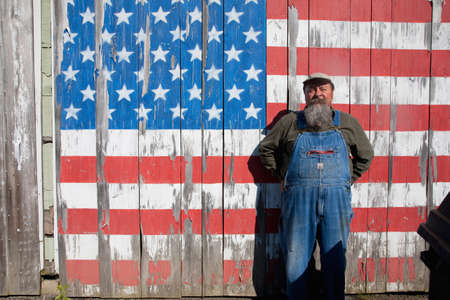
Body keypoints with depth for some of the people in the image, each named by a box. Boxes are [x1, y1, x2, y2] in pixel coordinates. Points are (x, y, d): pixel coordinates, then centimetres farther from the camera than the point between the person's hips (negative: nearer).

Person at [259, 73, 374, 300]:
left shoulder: (347, 123, 13)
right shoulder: (290, 122, 10)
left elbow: (366, 155, 23)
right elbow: (266, 149, 19)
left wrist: (347, 179, 14)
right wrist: (282, 175, 12)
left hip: (336, 199, 1)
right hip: (298, 198, -1)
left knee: (335, 261, 7)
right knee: (296, 260, 4)